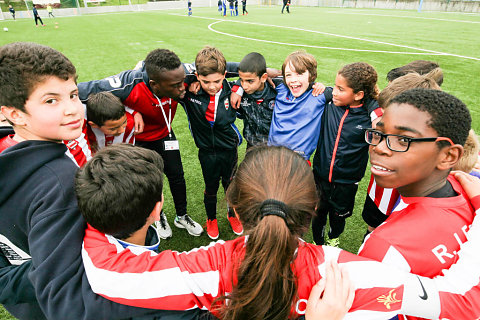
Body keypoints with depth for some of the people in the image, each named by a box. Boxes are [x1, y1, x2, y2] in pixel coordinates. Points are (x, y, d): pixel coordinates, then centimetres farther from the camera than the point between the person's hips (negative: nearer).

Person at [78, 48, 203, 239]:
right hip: (138, 139, -3)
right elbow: (81, 91, -35)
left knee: (176, 175, 10)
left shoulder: (180, 74, -31)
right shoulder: (129, 86, -42)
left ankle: (182, 217, 35)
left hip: (164, 133, 3)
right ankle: (158, 216, 42)